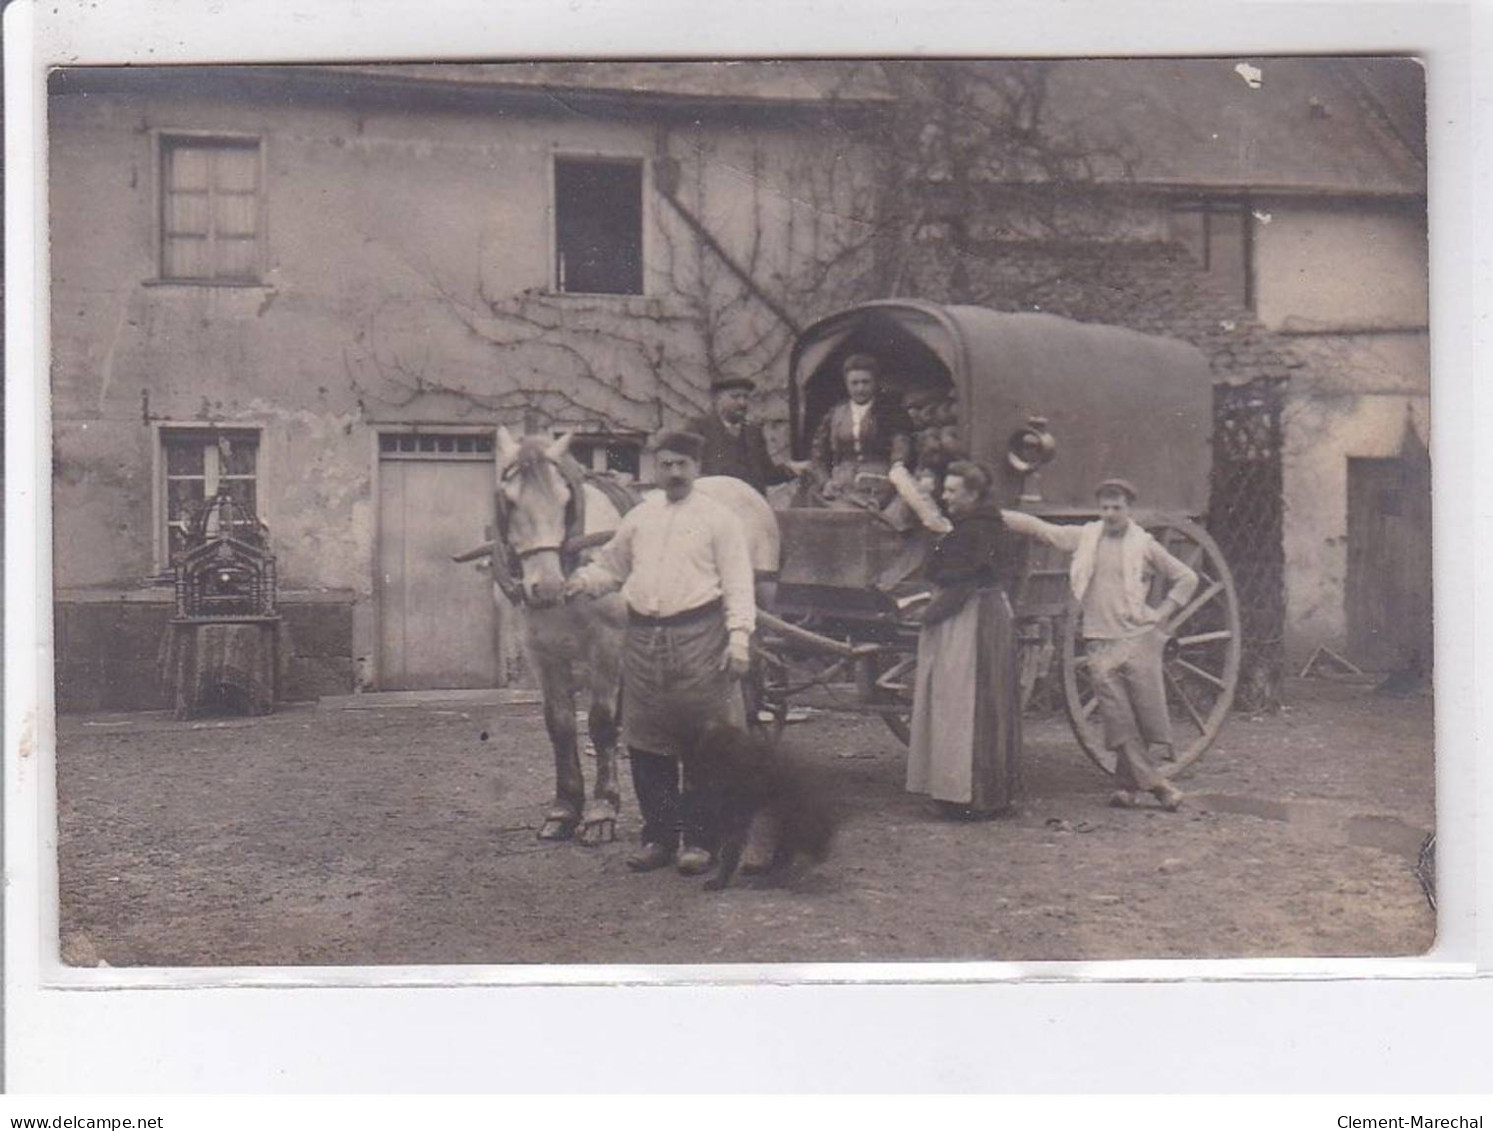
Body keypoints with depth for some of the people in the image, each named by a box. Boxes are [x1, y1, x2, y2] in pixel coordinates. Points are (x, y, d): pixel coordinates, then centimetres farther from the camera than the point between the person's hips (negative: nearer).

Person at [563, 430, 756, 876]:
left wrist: (738, 639, -13)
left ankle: (700, 840, 9)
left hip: (698, 638, -4)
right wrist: (585, 581, -1)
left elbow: (737, 584, -3)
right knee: (647, 746, 7)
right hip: (643, 640, 4)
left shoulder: (718, 518, 2)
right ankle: (658, 836, 18)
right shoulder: (640, 516, 14)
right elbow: (611, 566, 21)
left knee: (701, 748, 0)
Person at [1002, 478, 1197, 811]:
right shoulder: (1085, 537, 9)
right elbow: (1038, 527, 10)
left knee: (1149, 711, -5)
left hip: (1139, 638, -1)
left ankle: (1127, 782, 10)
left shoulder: (1144, 544, 5)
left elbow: (1186, 578, 12)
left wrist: (1161, 614, 3)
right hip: (1100, 643, 1)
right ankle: (1154, 783, 4)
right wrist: (993, 514, 5)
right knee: (1118, 718, -3)